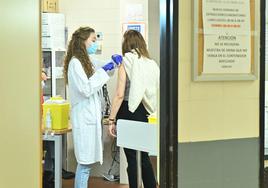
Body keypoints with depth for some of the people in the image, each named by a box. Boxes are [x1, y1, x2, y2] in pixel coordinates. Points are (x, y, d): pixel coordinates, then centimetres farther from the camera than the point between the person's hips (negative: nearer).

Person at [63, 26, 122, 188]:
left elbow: (99, 75, 30)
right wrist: (104, 70, -15)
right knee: (85, 162, -6)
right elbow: (86, 89, -20)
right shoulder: (75, 62, -13)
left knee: (86, 161, 13)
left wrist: (113, 64, 11)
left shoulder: (87, 61, 13)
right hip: (84, 117, -9)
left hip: (91, 116, 9)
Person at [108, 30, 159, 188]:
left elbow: (119, 95, -13)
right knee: (144, 157, 17)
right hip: (145, 113, 5)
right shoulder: (152, 64, 4)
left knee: (132, 158, 3)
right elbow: (156, 92, 5)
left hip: (129, 112, -5)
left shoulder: (126, 63, -8)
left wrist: (111, 120, -9)